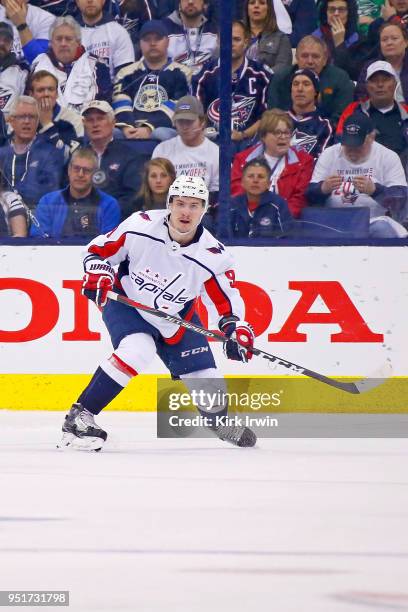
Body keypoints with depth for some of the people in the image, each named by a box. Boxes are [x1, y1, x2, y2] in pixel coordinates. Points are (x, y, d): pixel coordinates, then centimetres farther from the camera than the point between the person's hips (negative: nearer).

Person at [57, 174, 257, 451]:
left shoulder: (213, 257, -22)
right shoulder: (140, 226, -24)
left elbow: (228, 300, -11)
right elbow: (98, 250, -9)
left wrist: (236, 329, -28)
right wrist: (97, 274, -27)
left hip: (176, 318, 3)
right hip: (126, 303, -3)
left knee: (205, 381, 4)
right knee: (137, 352, -33)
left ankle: (220, 419, 41)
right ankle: (79, 416, -26)